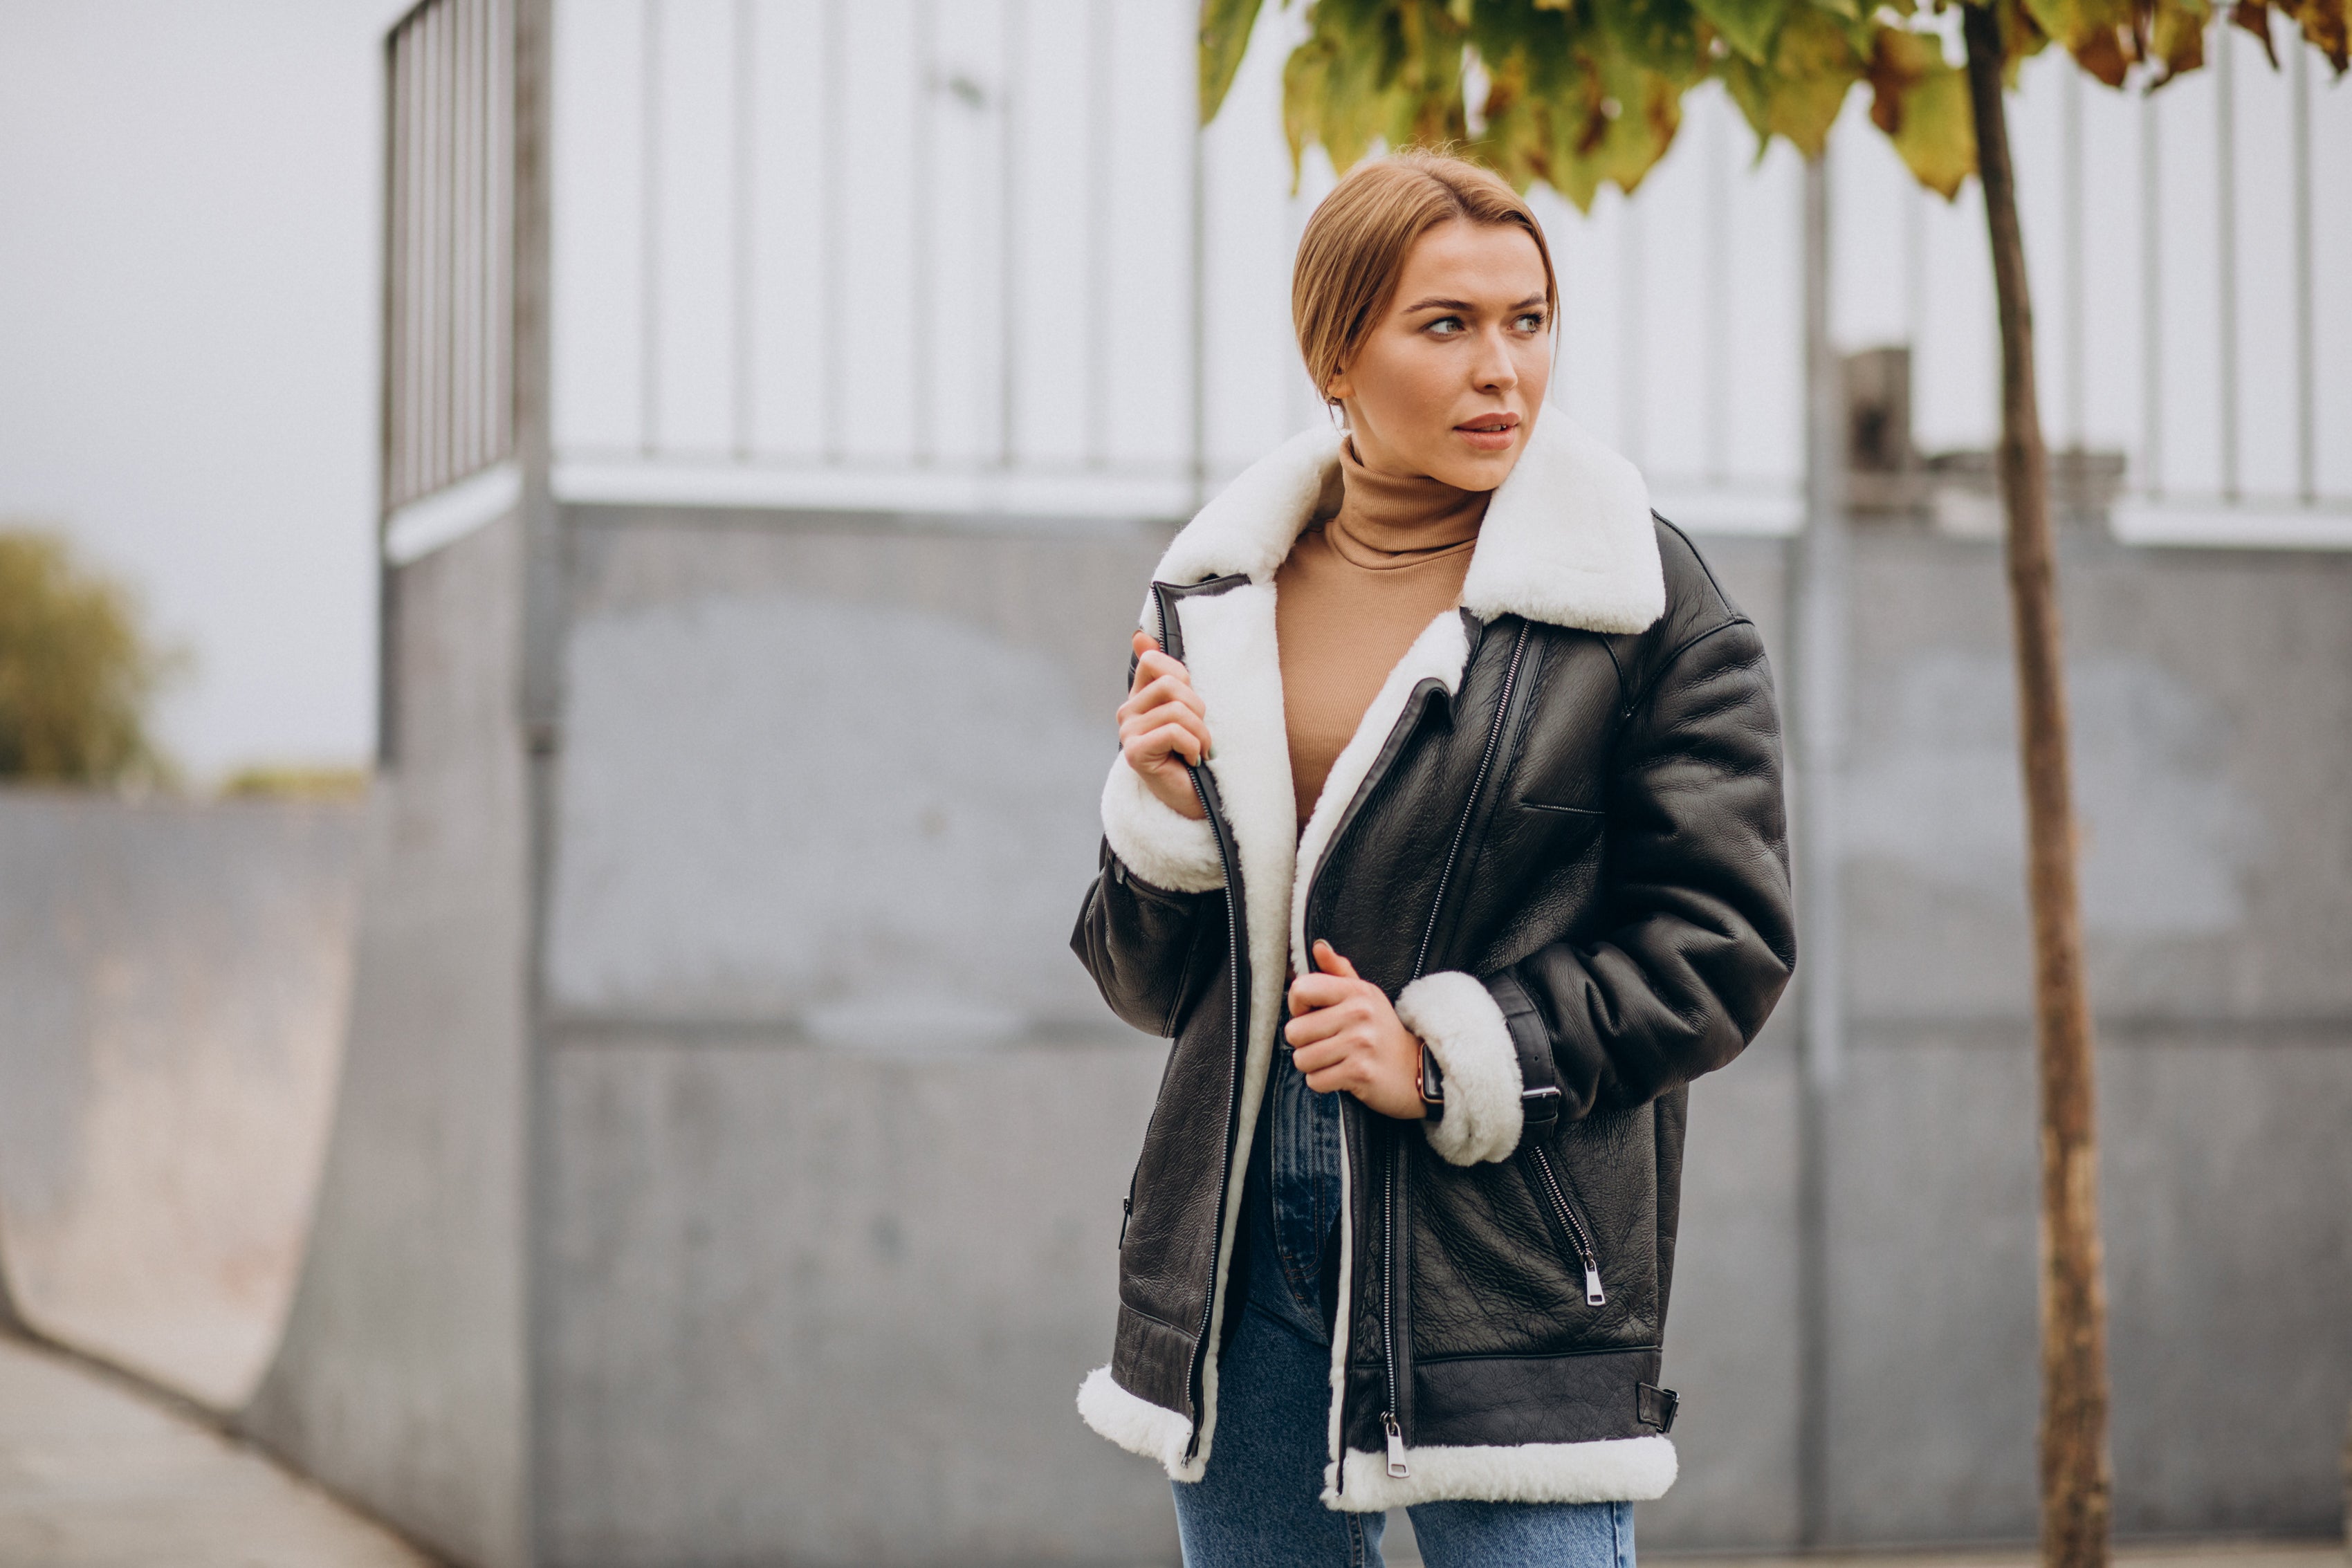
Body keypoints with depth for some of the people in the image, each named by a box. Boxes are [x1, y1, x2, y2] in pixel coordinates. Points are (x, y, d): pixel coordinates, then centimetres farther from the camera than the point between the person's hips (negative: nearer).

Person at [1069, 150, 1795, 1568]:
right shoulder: (1216, 603, 9)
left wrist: (1451, 1059, -14)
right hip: (1239, 1233, 4)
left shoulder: (1647, 604, -4)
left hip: (1513, 1259, -4)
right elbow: (1151, 985, 14)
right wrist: (1163, 814, -6)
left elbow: (1725, 948, -5)